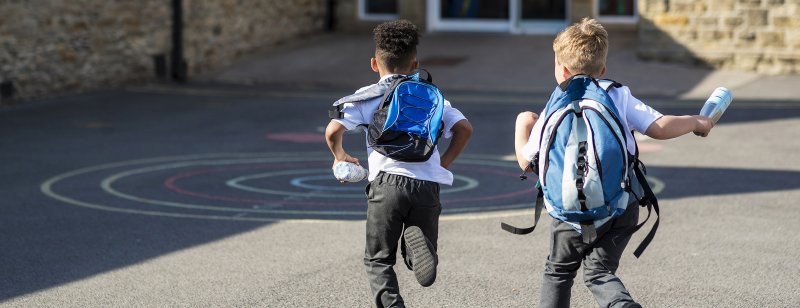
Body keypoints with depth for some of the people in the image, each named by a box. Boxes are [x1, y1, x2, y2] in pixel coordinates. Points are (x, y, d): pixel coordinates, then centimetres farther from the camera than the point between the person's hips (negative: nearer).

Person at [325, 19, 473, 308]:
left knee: (378, 260, 11)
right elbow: (464, 128, 6)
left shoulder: (366, 97, 9)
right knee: (418, 255, 17)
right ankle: (417, 241, -19)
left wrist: (340, 155, 16)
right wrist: (444, 163, 17)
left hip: (387, 182, -2)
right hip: (428, 184, 2)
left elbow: (333, 130, -4)